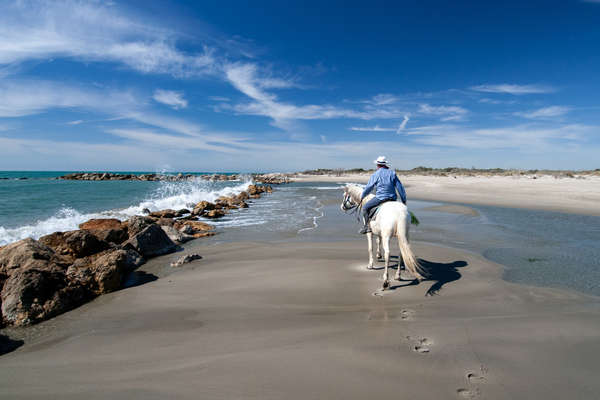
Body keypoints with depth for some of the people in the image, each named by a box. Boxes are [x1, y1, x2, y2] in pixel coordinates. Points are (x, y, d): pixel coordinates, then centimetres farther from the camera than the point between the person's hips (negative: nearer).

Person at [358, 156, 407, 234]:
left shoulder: (375, 174, 0)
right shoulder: (392, 173, 10)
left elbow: (368, 187, 5)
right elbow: (400, 187, 9)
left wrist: (362, 197, 20)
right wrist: (404, 200, 15)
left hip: (380, 197, -5)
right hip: (393, 198, 5)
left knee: (365, 208, 8)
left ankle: (367, 226, -1)